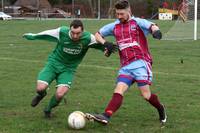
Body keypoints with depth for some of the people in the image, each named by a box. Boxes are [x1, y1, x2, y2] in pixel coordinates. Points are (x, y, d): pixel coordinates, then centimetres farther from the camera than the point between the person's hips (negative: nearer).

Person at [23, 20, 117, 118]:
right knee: (40, 88, -19)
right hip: (54, 63, 0)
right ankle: (41, 95, 24)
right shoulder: (61, 32, -18)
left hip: (68, 69, 0)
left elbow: (100, 43, -2)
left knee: (60, 94, -21)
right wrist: (32, 36, 12)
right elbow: (46, 34, 0)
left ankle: (48, 109, 14)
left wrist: (107, 46, -24)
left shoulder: (88, 38, -18)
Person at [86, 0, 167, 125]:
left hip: (141, 63, -4)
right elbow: (97, 34, 25)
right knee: (118, 91, -13)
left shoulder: (138, 22, 2)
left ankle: (161, 109, 20)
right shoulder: (114, 26, 16)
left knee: (146, 95, -8)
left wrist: (156, 31, -41)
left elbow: (152, 26, -16)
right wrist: (106, 44, 4)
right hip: (126, 67, 4)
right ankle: (106, 116, -27)